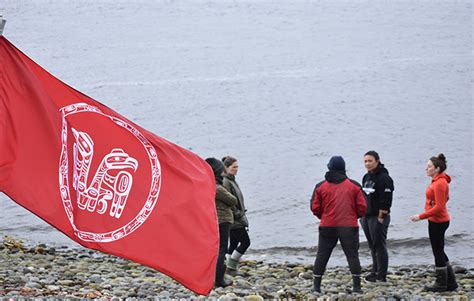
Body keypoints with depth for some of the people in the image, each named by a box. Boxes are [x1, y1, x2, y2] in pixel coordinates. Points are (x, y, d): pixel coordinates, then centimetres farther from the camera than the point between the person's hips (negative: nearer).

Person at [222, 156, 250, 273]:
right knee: (245, 242, -7)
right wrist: (239, 215, -16)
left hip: (237, 220, 10)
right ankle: (231, 267, -2)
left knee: (234, 243, 11)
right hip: (234, 220, -10)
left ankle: (230, 267, 15)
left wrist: (242, 214, 15)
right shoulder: (225, 182, -16)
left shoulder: (232, 180, 16)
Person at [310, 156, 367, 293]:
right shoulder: (354, 186, 1)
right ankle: (356, 286, -2)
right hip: (349, 227, -1)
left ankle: (316, 285, 7)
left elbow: (315, 208, 1)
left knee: (322, 255, 9)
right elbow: (362, 208, 0)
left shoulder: (321, 186, 1)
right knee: (352, 255, 4)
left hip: (327, 226, 1)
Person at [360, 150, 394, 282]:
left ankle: (381, 275, 0)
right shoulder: (366, 177, 14)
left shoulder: (384, 178, -13)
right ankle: (375, 271, 23)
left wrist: (381, 217, -18)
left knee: (379, 246, -4)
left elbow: (385, 201, -17)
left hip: (378, 217, -9)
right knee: (372, 246, 15)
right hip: (366, 216, 9)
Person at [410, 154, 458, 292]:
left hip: (437, 222, -10)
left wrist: (421, 217, -21)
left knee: (438, 252, 0)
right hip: (437, 220, 10)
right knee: (439, 251, 16)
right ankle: (450, 282, 23)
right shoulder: (437, 181, 9)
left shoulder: (440, 183, -21)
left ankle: (441, 284, 10)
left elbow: (438, 207, -24)